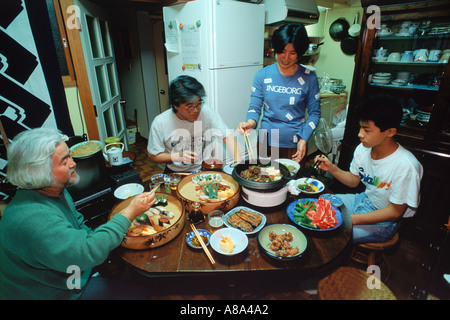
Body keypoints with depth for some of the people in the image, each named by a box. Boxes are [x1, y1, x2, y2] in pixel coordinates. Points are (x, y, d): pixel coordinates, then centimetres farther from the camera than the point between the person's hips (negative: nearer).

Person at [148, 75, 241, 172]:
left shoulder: (206, 112, -11)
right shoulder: (160, 123, -12)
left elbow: (227, 136, -9)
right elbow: (153, 156, -2)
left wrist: (238, 161, -24)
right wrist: (178, 156, -18)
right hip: (176, 173, 1)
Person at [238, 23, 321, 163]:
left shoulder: (309, 78, -4)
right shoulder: (262, 75, -2)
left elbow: (314, 113, 0)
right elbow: (255, 107, -2)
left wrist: (303, 139, -11)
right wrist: (250, 122, -24)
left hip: (294, 145, -1)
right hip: (265, 141, 1)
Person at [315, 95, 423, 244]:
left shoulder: (405, 165, -29)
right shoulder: (362, 149, -10)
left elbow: (395, 212, -20)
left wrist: (351, 219, -26)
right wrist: (331, 168, -11)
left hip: (384, 222, -6)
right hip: (363, 199, 7)